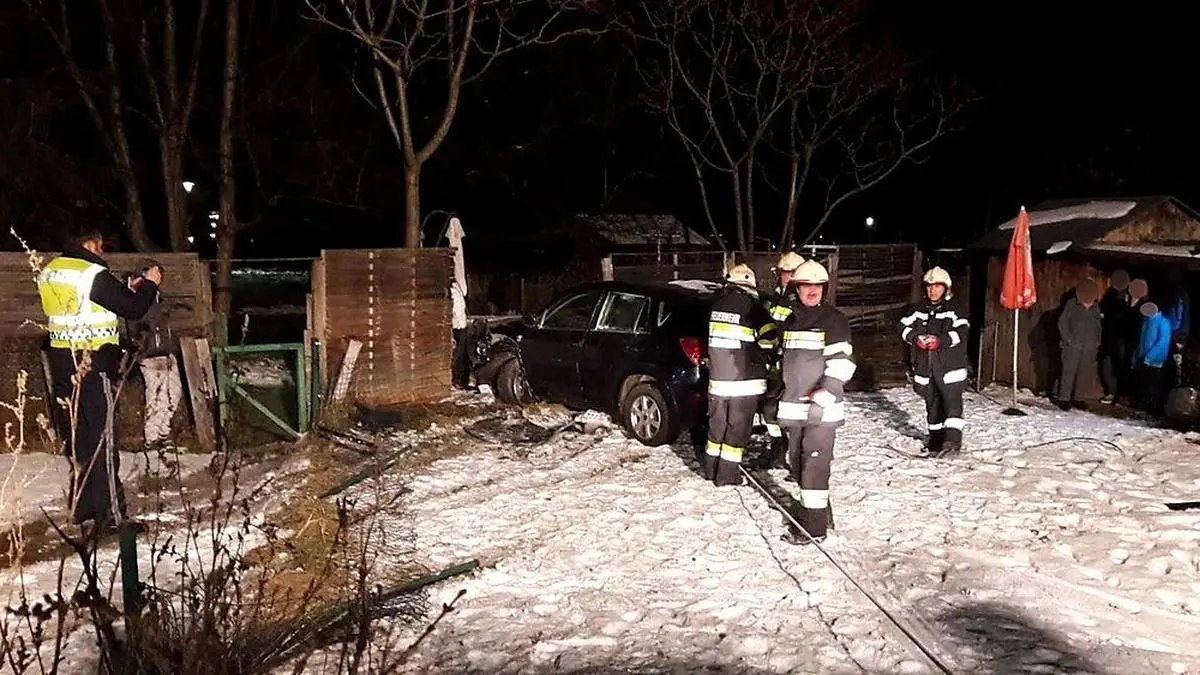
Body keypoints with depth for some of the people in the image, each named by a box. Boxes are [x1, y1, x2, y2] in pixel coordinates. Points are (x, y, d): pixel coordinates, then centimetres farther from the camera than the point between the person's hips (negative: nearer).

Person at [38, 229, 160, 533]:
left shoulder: (50, 272, 9)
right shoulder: (94, 274, -15)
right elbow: (134, 308, -14)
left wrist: (127, 291, 18)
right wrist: (149, 284, 4)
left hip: (63, 363, 8)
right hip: (91, 365, -8)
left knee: (77, 436, 17)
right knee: (100, 439, -3)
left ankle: (81, 507, 26)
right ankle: (109, 516, 1)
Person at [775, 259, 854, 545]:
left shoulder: (834, 319, -7)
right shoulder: (790, 321, 15)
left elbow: (842, 363, -13)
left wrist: (822, 397, -20)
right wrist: (777, 395, 23)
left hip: (823, 407, -7)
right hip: (794, 406, 7)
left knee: (814, 464, -8)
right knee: (797, 463, 11)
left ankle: (814, 526, -2)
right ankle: (816, 512, 25)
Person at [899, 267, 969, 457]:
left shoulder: (954, 309, -2)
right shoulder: (919, 309, 11)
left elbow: (961, 332, -13)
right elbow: (904, 327, 5)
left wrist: (940, 341, -25)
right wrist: (916, 338, -14)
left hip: (949, 364, -4)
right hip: (925, 365, 5)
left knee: (952, 399, -12)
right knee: (932, 402, 11)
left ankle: (953, 438, -16)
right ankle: (936, 437, 21)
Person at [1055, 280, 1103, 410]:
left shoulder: (1096, 308, 6)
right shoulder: (1072, 304, -3)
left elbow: (1098, 326, 16)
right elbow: (1062, 323, -1)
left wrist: (1097, 343, 8)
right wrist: (1068, 339, -8)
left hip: (1090, 347, 3)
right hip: (1073, 346, -3)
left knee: (1085, 374, 5)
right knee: (1069, 371, -3)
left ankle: (1077, 398, 15)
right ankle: (1063, 398, 2)